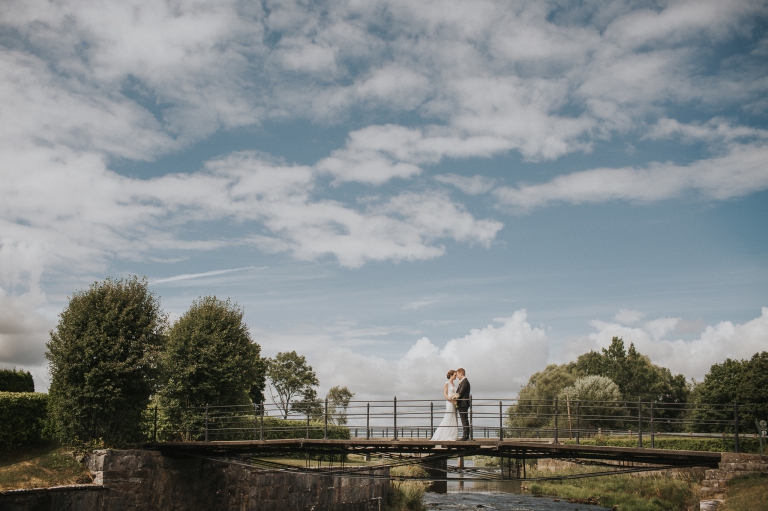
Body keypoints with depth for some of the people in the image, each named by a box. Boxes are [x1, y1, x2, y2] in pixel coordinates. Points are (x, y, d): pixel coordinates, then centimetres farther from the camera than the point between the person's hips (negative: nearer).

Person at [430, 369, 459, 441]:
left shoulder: (452, 384, 16)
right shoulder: (446, 383, -6)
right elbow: (445, 394, -12)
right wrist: (450, 399, -28)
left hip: (454, 403, 8)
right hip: (449, 403, -8)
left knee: (453, 420, 5)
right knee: (448, 419, -9)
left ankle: (450, 437, 6)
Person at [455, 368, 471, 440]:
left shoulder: (465, 382, -14)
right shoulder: (462, 382, 18)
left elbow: (461, 393, -16)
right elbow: (458, 392, 18)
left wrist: (456, 400, -6)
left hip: (463, 404, -10)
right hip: (462, 404, 10)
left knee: (465, 420, -8)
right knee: (464, 421, 10)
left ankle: (466, 436, -7)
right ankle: (466, 435, 13)